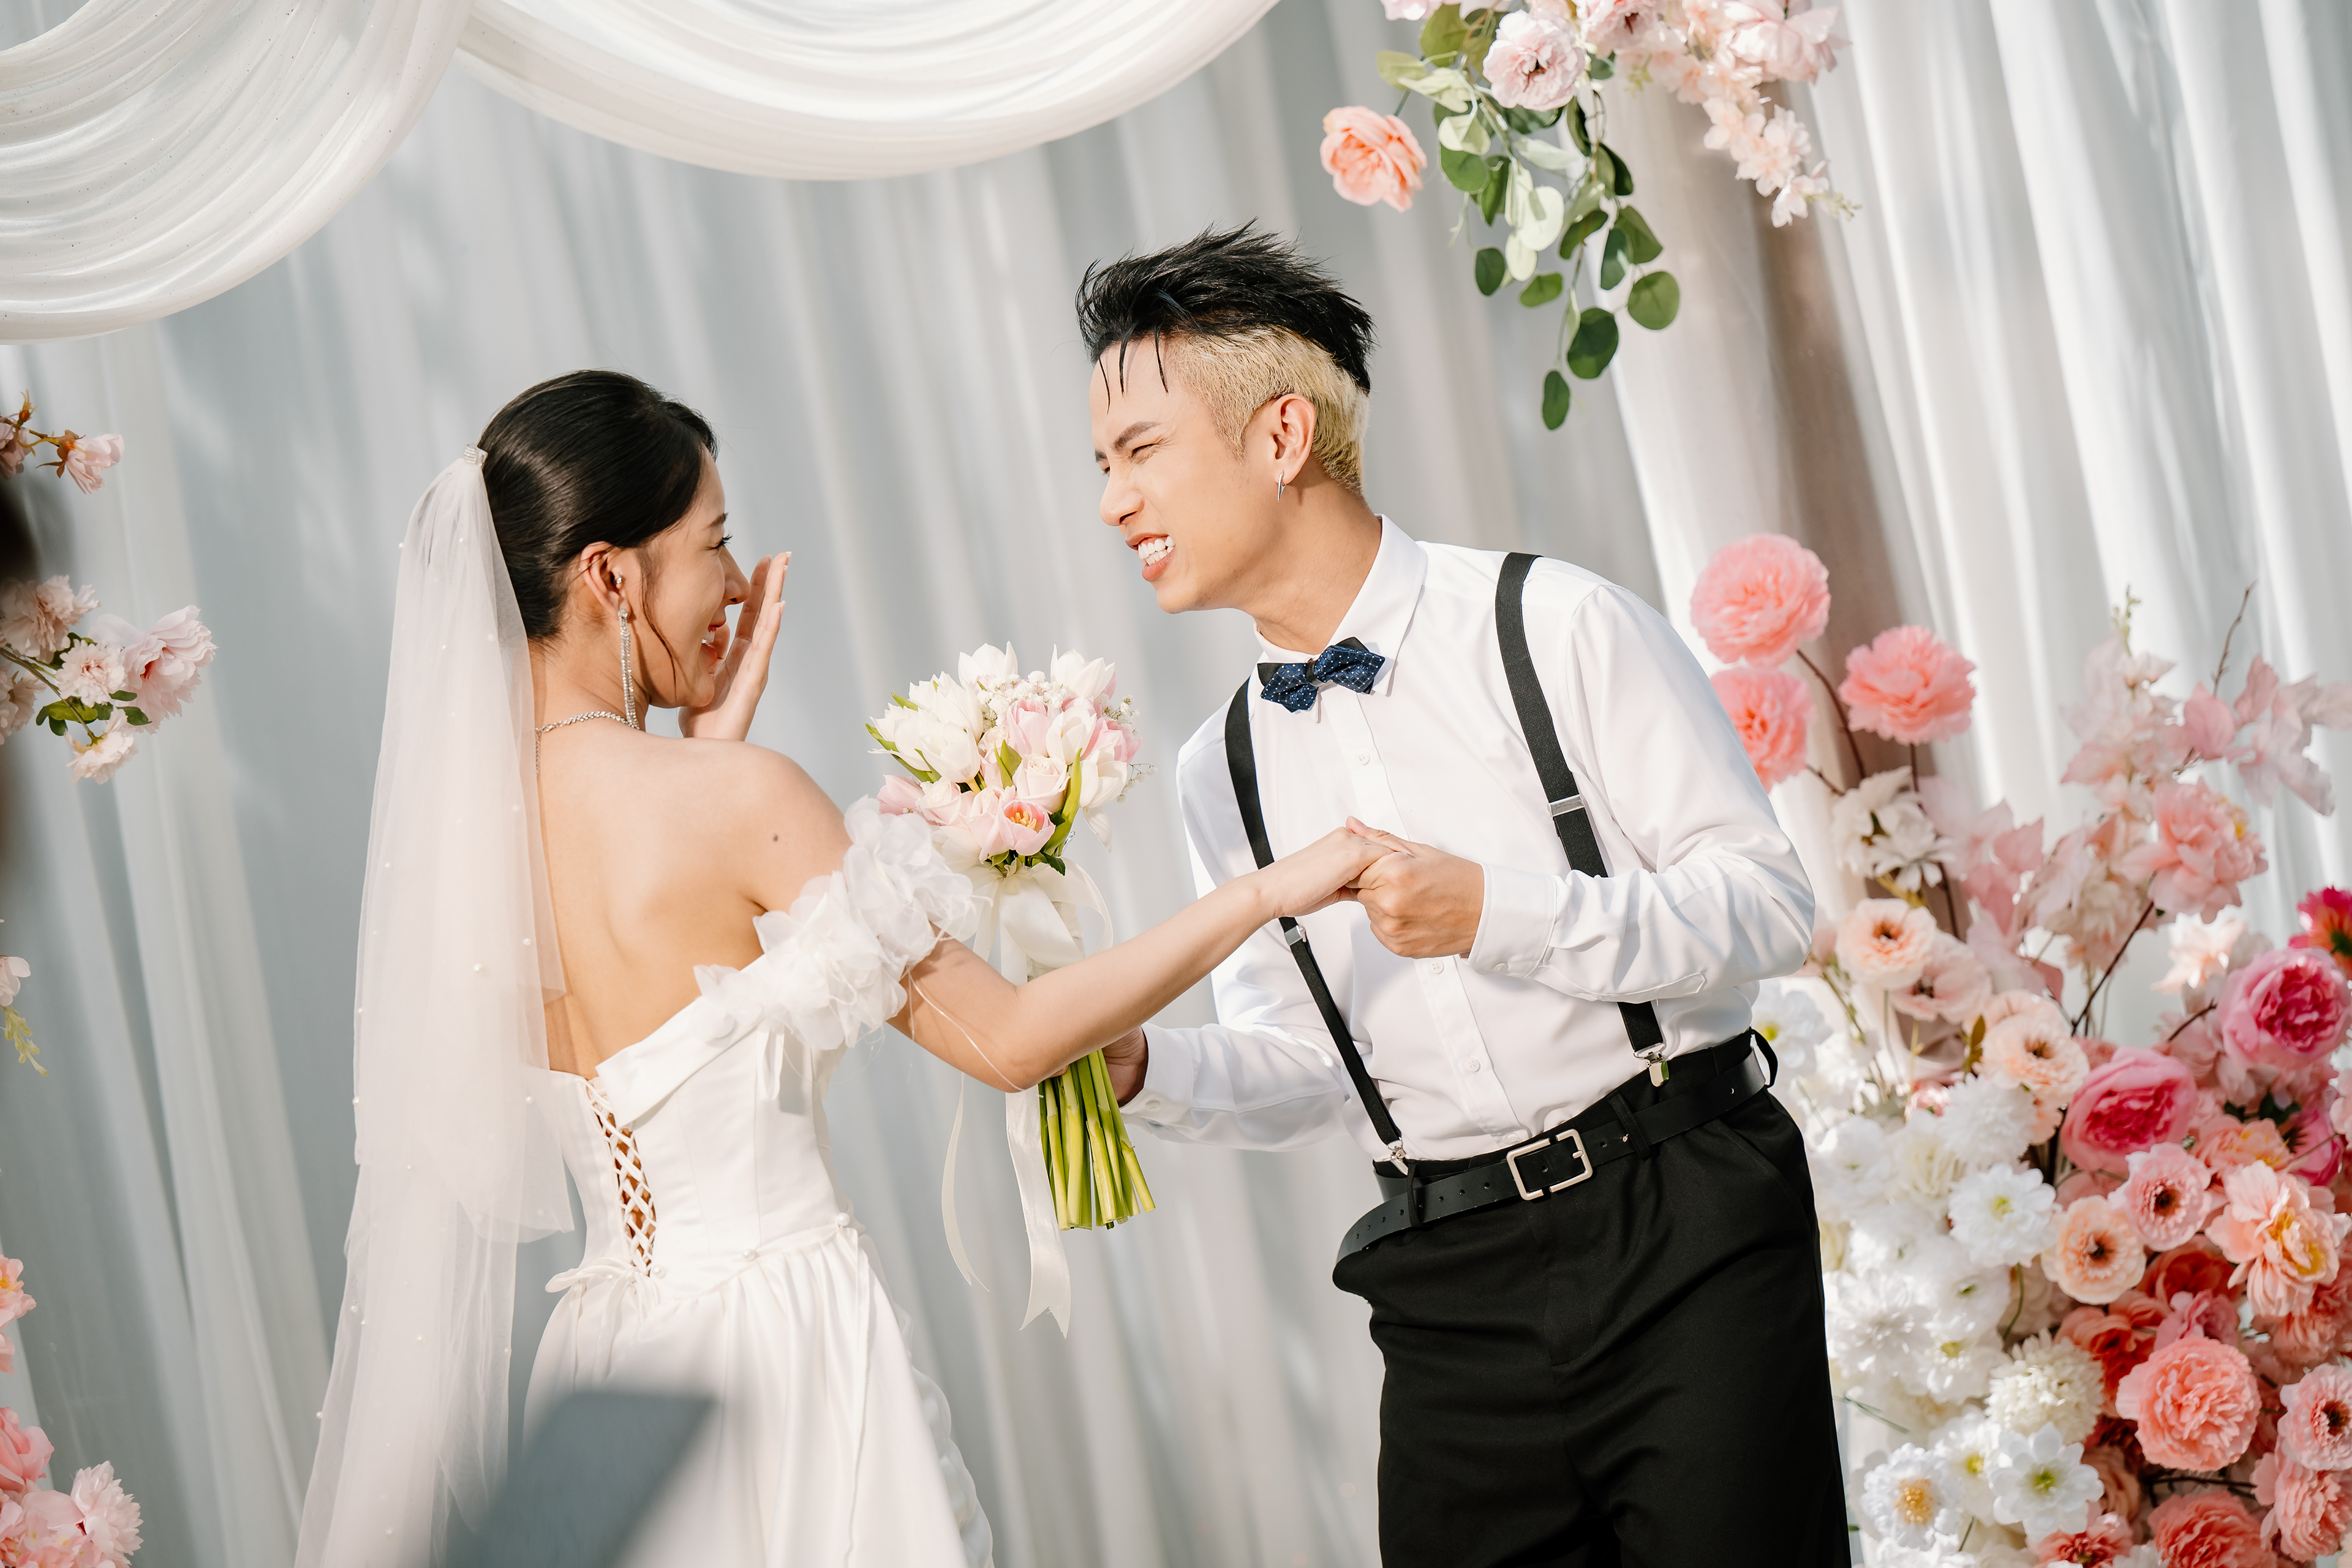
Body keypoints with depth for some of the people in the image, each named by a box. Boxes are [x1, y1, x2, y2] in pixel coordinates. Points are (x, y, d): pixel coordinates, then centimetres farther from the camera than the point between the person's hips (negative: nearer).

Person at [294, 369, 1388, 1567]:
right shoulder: (735, 797, -17)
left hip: (612, 1341, 7)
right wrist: (1274, 889, -4)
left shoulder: (463, 807, 2)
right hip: (780, 1340, -7)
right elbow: (1006, 1039, -11)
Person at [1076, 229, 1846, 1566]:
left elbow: (1769, 901, -9)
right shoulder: (1223, 774, 9)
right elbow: (1306, 1066, 12)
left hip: (1683, 1232, -4)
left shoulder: (1558, 628, -7)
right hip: (1455, 1292, 4)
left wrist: (1493, 915, -21)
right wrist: (1144, 1068, -8)